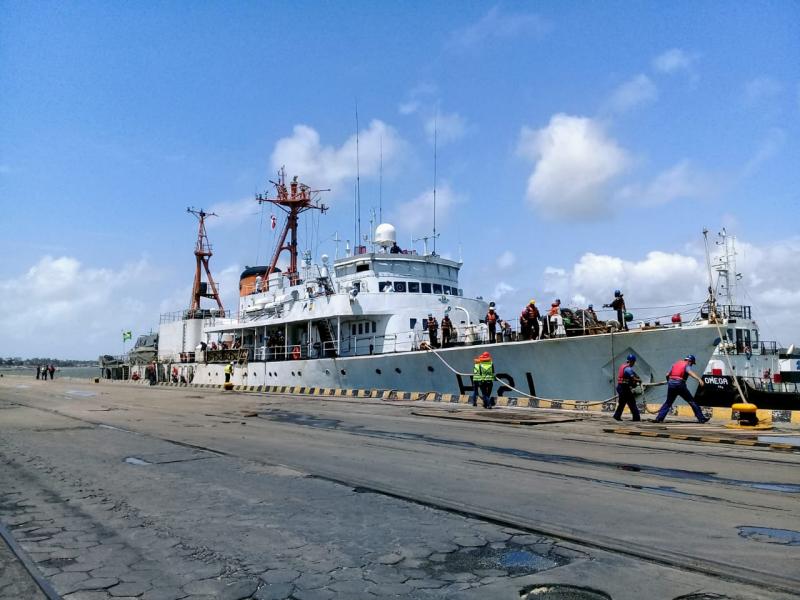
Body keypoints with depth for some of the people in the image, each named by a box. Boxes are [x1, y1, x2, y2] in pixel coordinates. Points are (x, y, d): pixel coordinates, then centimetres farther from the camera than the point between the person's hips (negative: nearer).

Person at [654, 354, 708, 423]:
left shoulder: (675, 364, 21)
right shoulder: (686, 365, 4)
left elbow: (667, 375, 22)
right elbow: (691, 372, -20)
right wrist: (699, 379, -34)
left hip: (671, 384, 5)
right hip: (679, 384, -5)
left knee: (668, 402, 17)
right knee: (692, 401, 6)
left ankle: (659, 418, 9)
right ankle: (701, 418, 5)